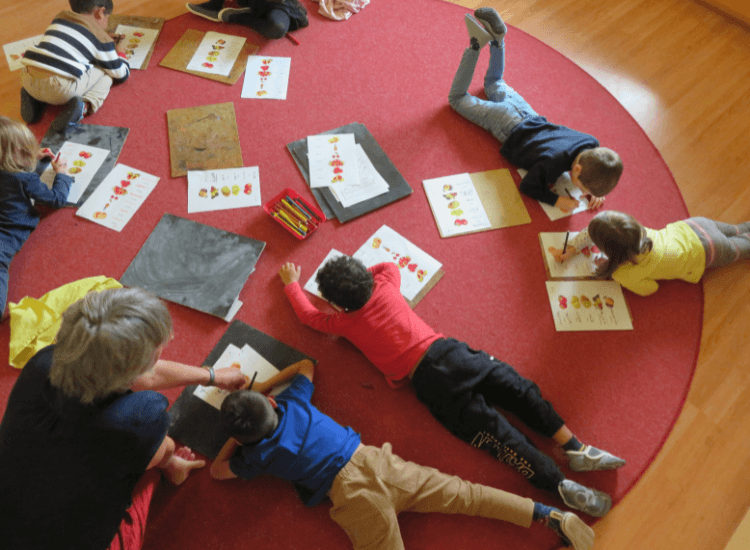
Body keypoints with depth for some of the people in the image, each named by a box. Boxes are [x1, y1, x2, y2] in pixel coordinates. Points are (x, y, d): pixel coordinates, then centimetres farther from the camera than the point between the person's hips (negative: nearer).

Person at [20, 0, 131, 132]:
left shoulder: (60, 17, 25)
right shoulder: (101, 37, 8)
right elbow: (121, 74, 17)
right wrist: (120, 52, 38)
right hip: (61, 89, -6)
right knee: (106, 73, 16)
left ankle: (34, 99, 13)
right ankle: (85, 105, -11)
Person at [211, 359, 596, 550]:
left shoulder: (258, 456, 0)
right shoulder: (292, 401, 7)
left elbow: (217, 470, 17)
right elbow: (306, 365, 26)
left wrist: (237, 437, 25)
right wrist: (260, 389, 27)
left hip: (353, 497, -4)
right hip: (373, 459, 4)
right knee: (464, 493, 5)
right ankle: (551, 516, 1)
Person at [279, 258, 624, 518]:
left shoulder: (344, 323, 6)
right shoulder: (385, 285, 13)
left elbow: (309, 315, 25)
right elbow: (390, 266, 38)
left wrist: (291, 283, 38)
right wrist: (354, 273, 40)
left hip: (424, 378, -4)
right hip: (445, 349, 4)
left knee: (490, 429, -6)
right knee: (519, 389, 4)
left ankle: (561, 485, -8)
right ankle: (575, 447, -2)